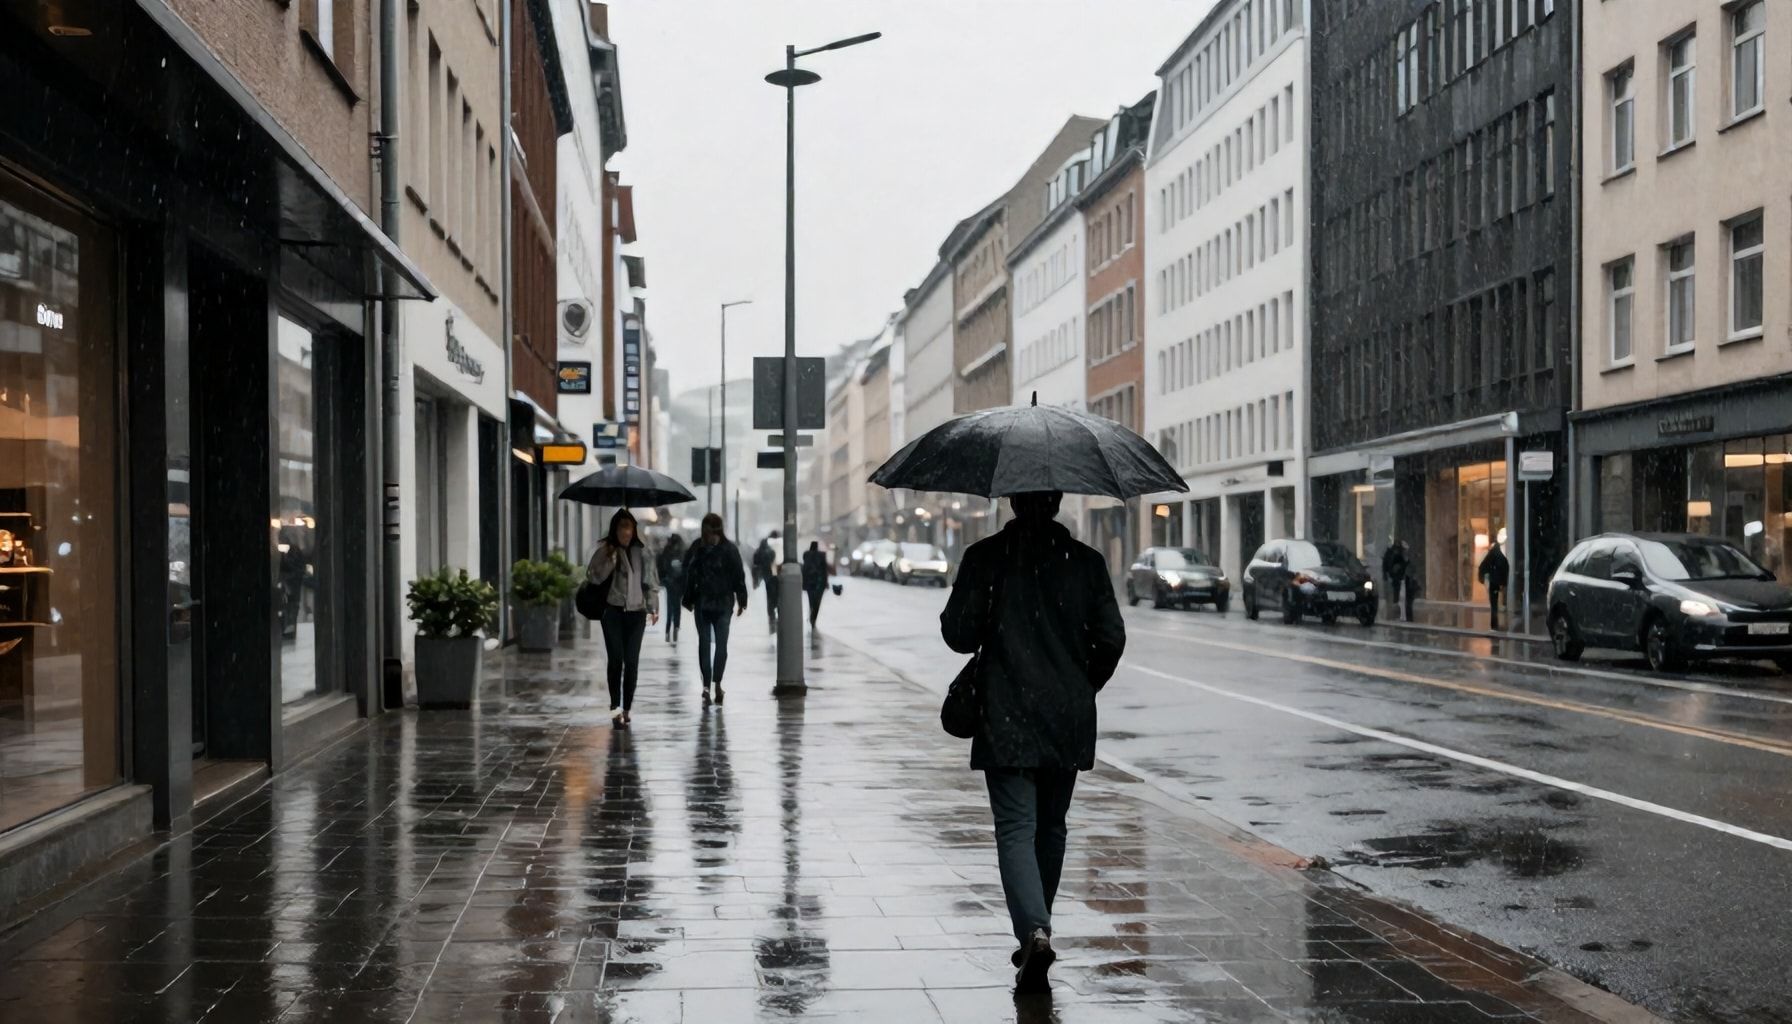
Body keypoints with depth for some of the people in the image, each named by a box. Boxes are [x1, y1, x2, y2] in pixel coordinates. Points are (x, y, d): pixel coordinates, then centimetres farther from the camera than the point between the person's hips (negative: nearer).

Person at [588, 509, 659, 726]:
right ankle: (615, 705, -9)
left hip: (636, 612, 2)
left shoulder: (641, 552, 6)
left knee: (632, 661, 3)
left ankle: (626, 708, 11)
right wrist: (610, 560, -18)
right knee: (615, 659, -9)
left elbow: (651, 581, 7)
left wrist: (653, 608, 1)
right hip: (612, 611, -2)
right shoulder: (605, 551, 1)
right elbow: (593, 576, -8)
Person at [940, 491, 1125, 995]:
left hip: (1006, 720, -3)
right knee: (1051, 827, 17)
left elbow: (958, 632, -6)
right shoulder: (1086, 561, 0)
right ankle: (1036, 931, 27)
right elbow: (1111, 637, -2)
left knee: (1016, 829, -3)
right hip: (1068, 719, 3)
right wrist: (1084, 686, 13)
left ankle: (1035, 932, -22)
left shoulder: (984, 557, -5)